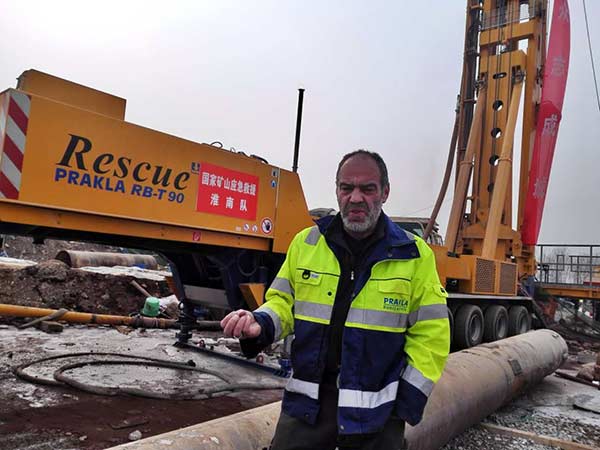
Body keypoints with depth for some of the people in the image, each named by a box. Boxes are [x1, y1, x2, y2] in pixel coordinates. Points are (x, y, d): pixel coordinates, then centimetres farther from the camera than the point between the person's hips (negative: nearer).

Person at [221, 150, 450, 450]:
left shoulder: (414, 255, -5)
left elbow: (430, 334, -3)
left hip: (376, 411, -1)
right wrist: (260, 324, -12)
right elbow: (284, 302, 9)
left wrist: (409, 401, -6)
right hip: (307, 401, 2)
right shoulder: (305, 243, 1)